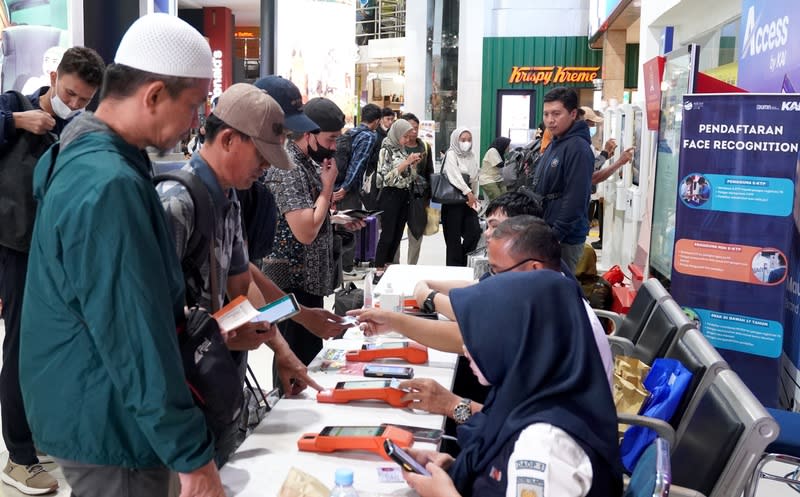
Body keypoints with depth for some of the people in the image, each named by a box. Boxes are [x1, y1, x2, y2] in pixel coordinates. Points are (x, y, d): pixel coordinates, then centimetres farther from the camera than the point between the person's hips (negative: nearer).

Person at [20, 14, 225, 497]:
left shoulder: (82, 155, 5)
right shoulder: (108, 187, -28)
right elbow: (135, 341, -28)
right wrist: (192, 456, -22)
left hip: (92, 412, 9)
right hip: (107, 425, -9)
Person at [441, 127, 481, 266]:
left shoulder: (471, 156, 13)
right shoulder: (451, 154, -4)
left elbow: (475, 179, 12)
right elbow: (455, 176, -16)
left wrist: (473, 197, 4)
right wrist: (468, 192, -21)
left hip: (469, 200, 6)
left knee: (474, 232, -2)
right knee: (454, 237, -4)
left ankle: (462, 263, 17)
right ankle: (454, 266, 5)